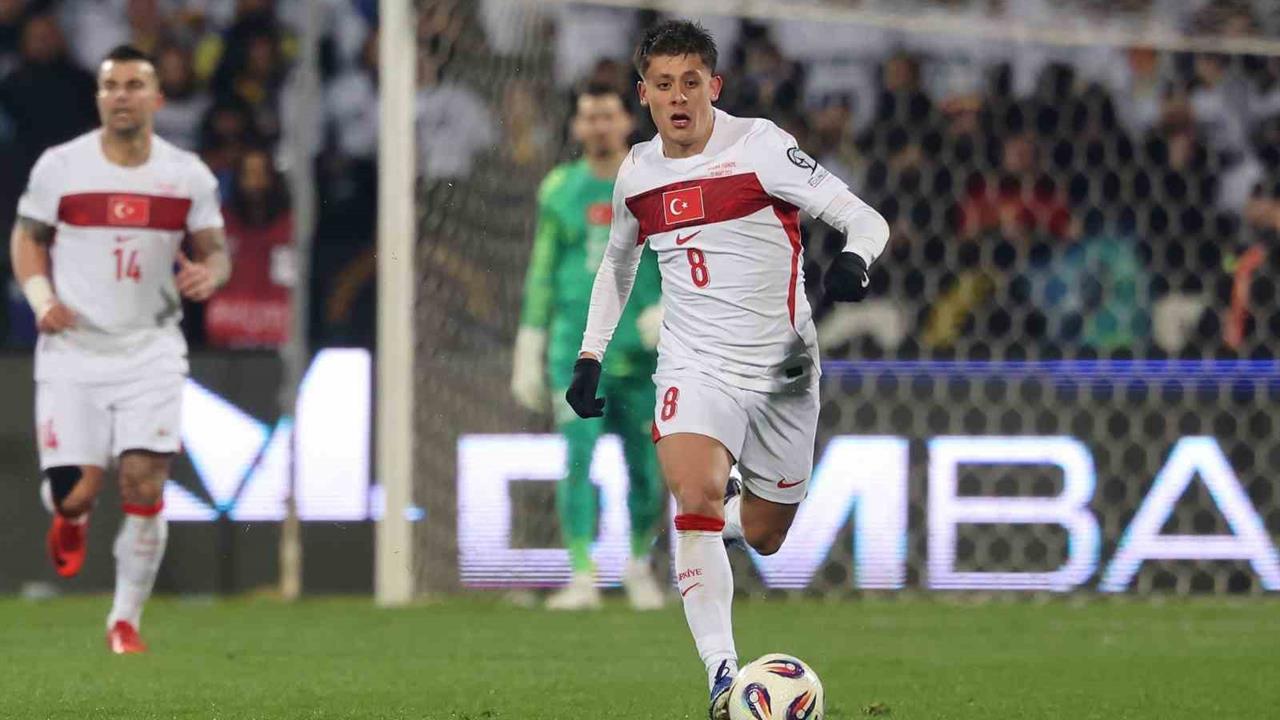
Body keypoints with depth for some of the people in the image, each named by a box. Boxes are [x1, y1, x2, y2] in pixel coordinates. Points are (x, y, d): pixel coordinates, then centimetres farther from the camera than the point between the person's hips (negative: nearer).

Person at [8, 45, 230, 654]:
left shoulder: (188, 176, 0)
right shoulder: (59, 167, -3)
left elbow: (215, 249, 10)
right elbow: (27, 237, 10)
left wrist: (209, 273, -14)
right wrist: (41, 298, -7)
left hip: (150, 348, 1)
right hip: (74, 350, -1)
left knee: (144, 484, -11)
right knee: (76, 489, -7)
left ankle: (126, 619, 5)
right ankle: (70, 516, 34)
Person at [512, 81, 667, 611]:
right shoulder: (559, 190, 8)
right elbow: (542, 274, 12)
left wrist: (670, 307, -18)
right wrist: (528, 352, 9)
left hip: (640, 348, 0)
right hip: (577, 344, 0)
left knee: (646, 468, 5)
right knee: (578, 456, -14)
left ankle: (639, 563, 29)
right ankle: (582, 577, -15)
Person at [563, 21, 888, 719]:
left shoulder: (758, 146, -12)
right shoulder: (637, 172, 3)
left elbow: (867, 220, -15)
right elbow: (618, 260, 24)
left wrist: (854, 259, -38)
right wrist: (590, 355, 17)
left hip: (781, 367, -1)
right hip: (695, 366, 1)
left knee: (764, 537, 8)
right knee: (696, 492, -26)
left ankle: (732, 508, 47)